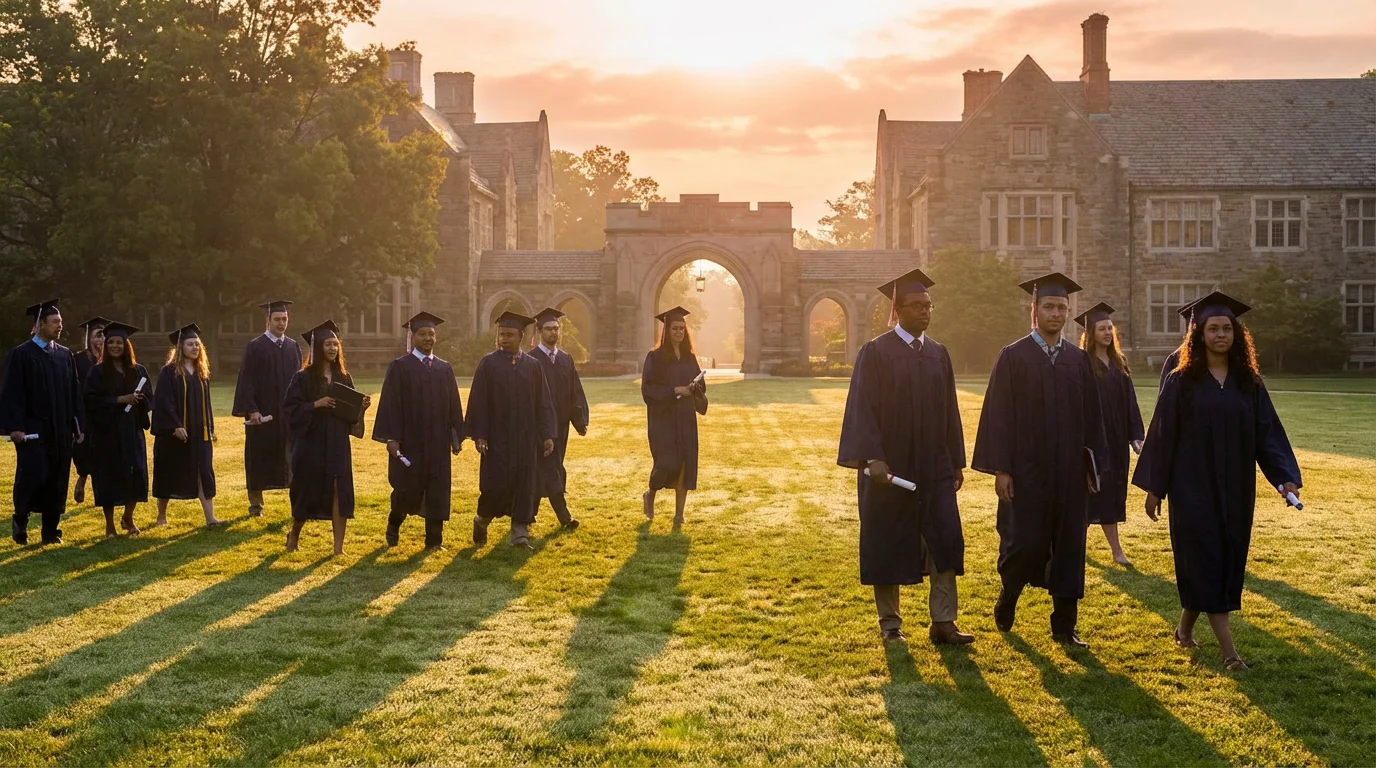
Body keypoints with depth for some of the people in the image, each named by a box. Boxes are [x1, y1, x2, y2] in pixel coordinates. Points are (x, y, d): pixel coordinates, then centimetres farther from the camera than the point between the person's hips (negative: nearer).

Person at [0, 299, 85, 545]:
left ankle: (51, 531, 14)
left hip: (61, 430, 5)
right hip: (32, 430, -5)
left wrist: (79, 427, 7)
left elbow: (74, 394, 11)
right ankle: (20, 520, 15)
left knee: (57, 480, 5)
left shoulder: (65, 355, 10)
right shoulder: (21, 354, -4)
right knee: (32, 476, -9)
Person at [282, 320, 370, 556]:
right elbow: (290, 408, -10)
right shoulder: (303, 377, -6)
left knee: (340, 492, -5)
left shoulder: (344, 377, 8)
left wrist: (361, 406, -9)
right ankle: (294, 534, 34)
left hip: (338, 444, 3)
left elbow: (351, 411, 12)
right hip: (311, 443, -3)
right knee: (307, 491, 8)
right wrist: (316, 404, -21)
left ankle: (338, 546, -1)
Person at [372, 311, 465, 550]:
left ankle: (434, 539, 9)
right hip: (409, 441, -4)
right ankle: (393, 525, 29)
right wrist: (391, 438, -13)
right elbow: (390, 404, -7)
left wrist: (457, 436, 5)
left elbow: (454, 405, 10)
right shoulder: (400, 367, -3)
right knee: (407, 489, 2)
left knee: (437, 492, 2)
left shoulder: (445, 369, 10)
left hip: (438, 442, 4)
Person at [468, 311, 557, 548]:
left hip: (526, 437, 3)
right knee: (498, 482, -6)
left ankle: (520, 532, 10)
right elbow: (478, 401, -4)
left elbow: (543, 403, 6)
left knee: (525, 484, 2)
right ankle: (482, 519, 20)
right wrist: (479, 435, -10)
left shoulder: (533, 366, 6)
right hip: (497, 436, -3)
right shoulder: (488, 363, -2)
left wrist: (547, 434, 0)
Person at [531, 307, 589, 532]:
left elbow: (575, 392, 9)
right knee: (550, 470, -9)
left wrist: (581, 420, 1)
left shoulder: (566, 359, 10)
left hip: (560, 424, 6)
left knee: (547, 470, 11)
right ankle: (564, 516, -13)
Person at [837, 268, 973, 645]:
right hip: (889, 466, -5)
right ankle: (890, 623, 17)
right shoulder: (876, 352, -7)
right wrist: (872, 458, -22)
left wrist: (956, 461, 11)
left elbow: (949, 410, 12)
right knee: (888, 546, 4)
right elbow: (863, 409, -12)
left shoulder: (938, 353, 10)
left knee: (946, 540, -2)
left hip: (933, 468, 5)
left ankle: (943, 622, 4)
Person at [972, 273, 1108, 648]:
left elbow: (1091, 416, 10)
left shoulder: (1079, 360, 8)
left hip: (1069, 472, 4)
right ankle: (1008, 597, 25)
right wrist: (1000, 469, -11)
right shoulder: (1012, 357, -3)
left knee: (1069, 547, 6)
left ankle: (1064, 625, 16)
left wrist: (1093, 465, 6)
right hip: (1025, 472, -4)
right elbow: (998, 415, -6)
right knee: (1024, 544, -5)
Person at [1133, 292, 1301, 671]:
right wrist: (1154, 487, -4)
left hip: (1235, 489, 4)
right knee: (1204, 558, -5)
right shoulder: (1182, 381, -4)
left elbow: (1268, 432, 2)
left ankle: (1186, 625, 29)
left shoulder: (1248, 383, 4)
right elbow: (1163, 433, -3)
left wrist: (1285, 476, -11)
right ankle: (1226, 647, -4)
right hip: (1193, 487, -4)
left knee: (1229, 558, 10)